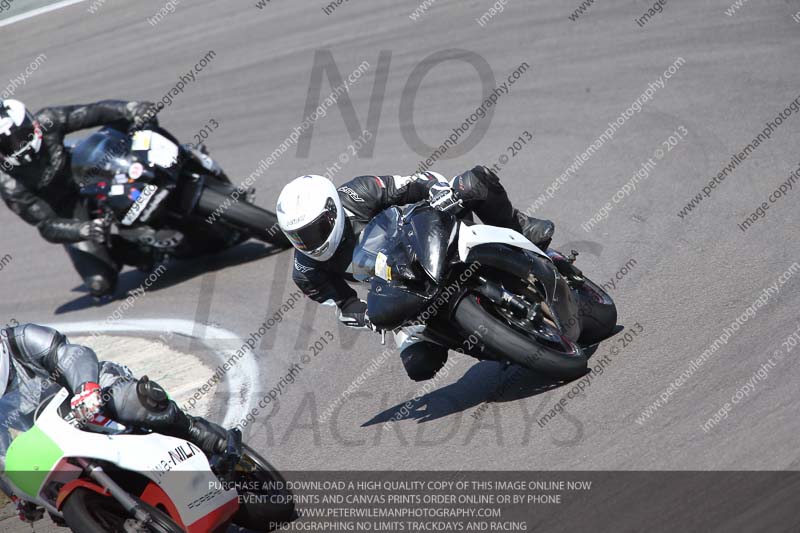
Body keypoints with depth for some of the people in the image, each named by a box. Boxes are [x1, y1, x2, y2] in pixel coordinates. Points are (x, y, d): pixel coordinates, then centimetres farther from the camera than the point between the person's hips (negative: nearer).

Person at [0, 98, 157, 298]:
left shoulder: (46, 122, -19)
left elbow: (94, 112, -20)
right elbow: (46, 226, -27)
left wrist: (132, 109, -39)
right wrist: (84, 230, -45)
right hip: (70, 216, -3)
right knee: (100, 284, -16)